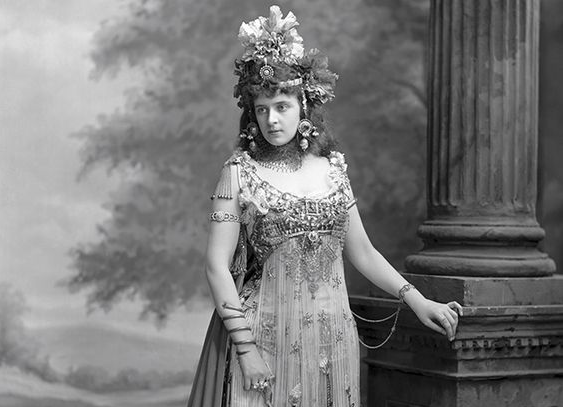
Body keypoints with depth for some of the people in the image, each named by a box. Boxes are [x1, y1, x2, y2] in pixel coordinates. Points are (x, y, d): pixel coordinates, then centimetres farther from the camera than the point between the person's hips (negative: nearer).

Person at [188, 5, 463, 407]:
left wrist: (417, 300, 6)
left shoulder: (332, 168, 6)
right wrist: (245, 345, -13)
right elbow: (218, 265, -7)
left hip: (332, 340, 3)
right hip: (266, 339, -3)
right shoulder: (240, 171, -4)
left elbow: (362, 252, 15)